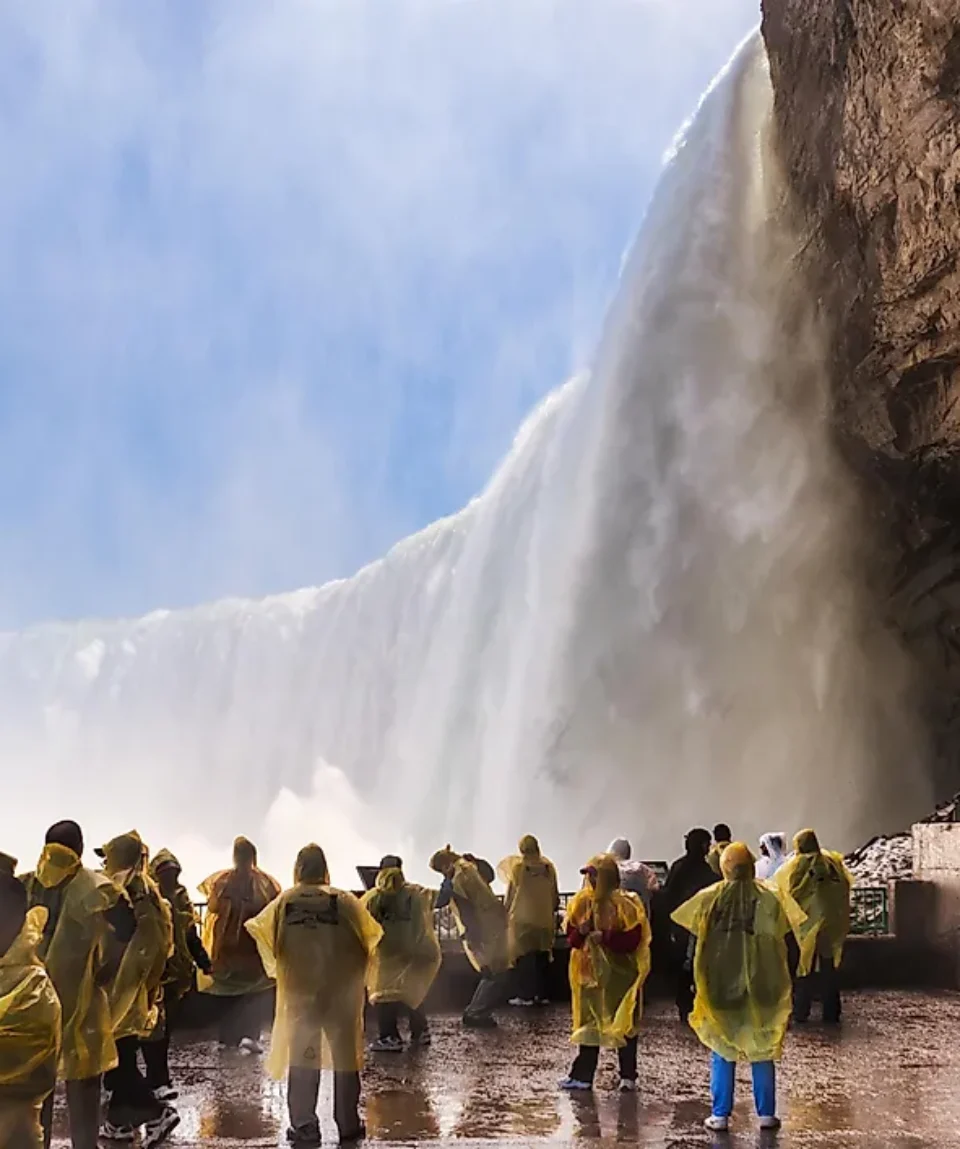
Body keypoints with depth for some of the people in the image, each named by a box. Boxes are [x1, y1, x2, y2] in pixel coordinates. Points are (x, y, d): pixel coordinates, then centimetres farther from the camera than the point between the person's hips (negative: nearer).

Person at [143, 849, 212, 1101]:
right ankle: (159, 1082, -8)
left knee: (166, 1028, 12)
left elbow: (191, 936, 19)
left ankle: (157, 1078, 20)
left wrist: (204, 963, 15)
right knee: (155, 1029, -9)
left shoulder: (181, 899, 12)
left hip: (177, 974, 7)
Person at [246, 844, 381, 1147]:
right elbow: (370, 935, -6)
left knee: (302, 1055, 8)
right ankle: (349, 1124, 12)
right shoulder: (343, 900, -5)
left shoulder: (284, 901, -1)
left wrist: (278, 967, 15)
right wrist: (357, 969, 11)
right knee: (345, 1055, 9)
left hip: (299, 989, 1)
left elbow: (262, 933, -1)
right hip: (340, 989, -1)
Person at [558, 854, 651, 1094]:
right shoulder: (583, 901, 3)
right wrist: (581, 932, -15)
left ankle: (628, 1076, 10)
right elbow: (571, 936, 6)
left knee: (623, 1024, 4)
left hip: (619, 972, -4)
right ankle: (582, 1075, 14)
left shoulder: (625, 904, -12)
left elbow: (633, 939, -18)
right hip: (589, 970, 4)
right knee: (588, 1023, 9)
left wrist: (605, 937, -26)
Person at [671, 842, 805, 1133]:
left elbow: (690, 925, 6)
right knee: (762, 1048, 11)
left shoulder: (709, 898, -6)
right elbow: (781, 932, -4)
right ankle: (766, 1114, 14)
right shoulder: (769, 897, -8)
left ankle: (720, 1115, 9)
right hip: (760, 983, 0)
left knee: (722, 1050, 9)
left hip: (721, 983, 0)